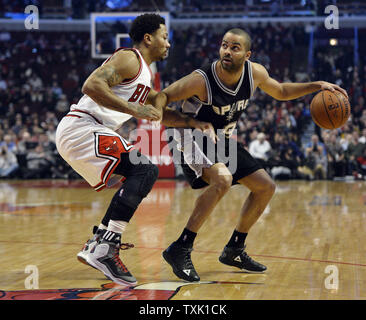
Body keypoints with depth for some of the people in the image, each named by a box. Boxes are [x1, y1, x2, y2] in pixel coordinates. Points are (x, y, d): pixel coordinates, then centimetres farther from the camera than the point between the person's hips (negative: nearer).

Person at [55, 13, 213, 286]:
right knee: (145, 171, -19)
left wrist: (192, 122, 20)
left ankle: (95, 244, 15)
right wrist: (132, 109, -22)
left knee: (140, 178, 19)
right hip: (81, 128, -10)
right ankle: (105, 250, -25)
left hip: (79, 135, 10)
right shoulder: (129, 59, -8)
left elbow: (160, 112, 34)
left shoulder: (145, 76, 24)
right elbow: (92, 85, -22)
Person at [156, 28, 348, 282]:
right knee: (222, 179, -36)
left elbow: (281, 91, 8)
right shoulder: (201, 80, -29)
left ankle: (234, 250, 21)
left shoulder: (255, 73, -12)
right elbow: (165, 96, -19)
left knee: (266, 187, 8)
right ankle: (180, 249, -28)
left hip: (223, 141, 8)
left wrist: (317, 86, -1)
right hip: (194, 140, -8)